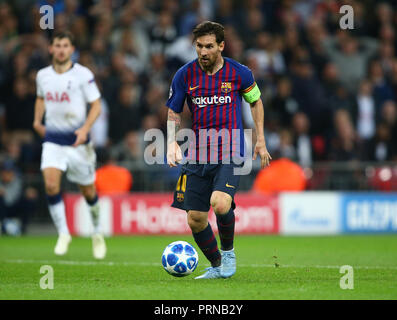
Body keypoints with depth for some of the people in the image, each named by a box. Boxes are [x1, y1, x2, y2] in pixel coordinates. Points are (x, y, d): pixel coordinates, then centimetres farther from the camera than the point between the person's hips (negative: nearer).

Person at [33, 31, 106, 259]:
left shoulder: (83, 74, -7)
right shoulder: (43, 75, 5)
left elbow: (96, 105, -6)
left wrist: (85, 128, -20)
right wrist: (37, 121, 14)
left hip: (78, 140, -2)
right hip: (53, 140, 2)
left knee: (88, 191, 7)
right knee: (51, 185, -19)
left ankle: (97, 232, 32)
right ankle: (63, 233, -6)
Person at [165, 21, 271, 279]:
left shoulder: (239, 73, -2)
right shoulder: (185, 75, 0)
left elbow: (256, 101, 16)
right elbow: (174, 113, 11)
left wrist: (260, 140, 11)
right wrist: (172, 142, -6)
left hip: (231, 153, -3)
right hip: (198, 156, 3)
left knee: (220, 203, -27)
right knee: (195, 220, 1)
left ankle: (228, 251, 2)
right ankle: (216, 266, 25)